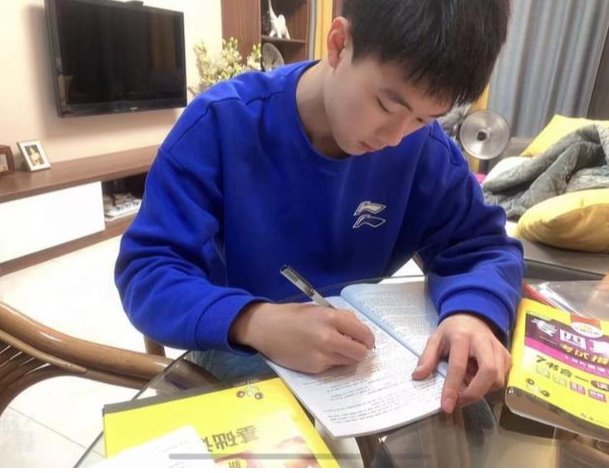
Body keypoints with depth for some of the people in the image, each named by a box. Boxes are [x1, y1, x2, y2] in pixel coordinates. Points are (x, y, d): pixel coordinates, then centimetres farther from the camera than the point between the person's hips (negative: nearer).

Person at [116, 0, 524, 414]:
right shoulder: (221, 123, -19)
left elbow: (480, 243, -4)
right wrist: (256, 323, -38)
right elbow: (145, 273, -20)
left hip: (364, 358, 3)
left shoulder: (424, 145, -9)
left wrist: (473, 313, -27)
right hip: (243, 355, -1)